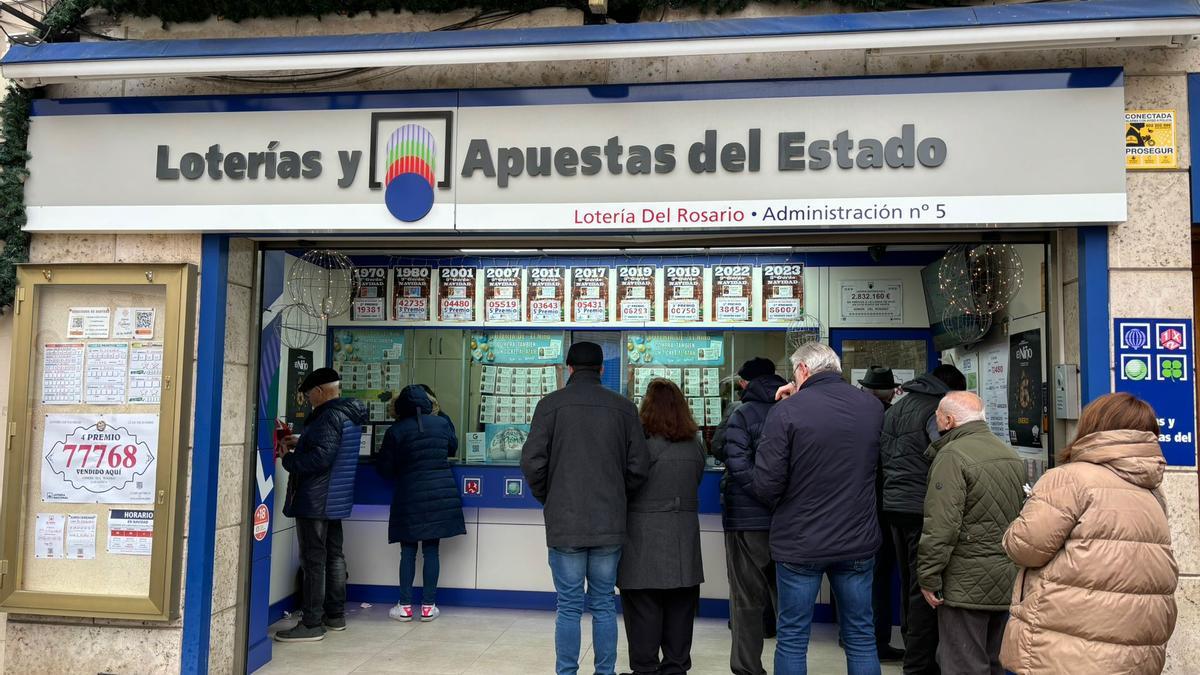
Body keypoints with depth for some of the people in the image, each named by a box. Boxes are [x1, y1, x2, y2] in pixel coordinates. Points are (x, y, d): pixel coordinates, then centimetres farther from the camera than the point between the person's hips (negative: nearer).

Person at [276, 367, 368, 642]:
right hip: (337, 499, 10)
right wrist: (301, 443, 19)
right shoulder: (349, 414, 12)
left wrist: (288, 459, -13)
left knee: (313, 561, -4)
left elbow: (320, 457, -26)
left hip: (315, 501, -10)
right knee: (334, 555, 15)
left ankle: (312, 624, 1)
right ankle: (335, 615, 25)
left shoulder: (329, 416, -18)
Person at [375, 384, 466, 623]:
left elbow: (384, 469, -1)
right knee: (431, 550, 6)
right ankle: (428, 606, 9)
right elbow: (452, 447, 21)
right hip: (441, 495, 2)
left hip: (409, 498, -2)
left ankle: (405, 606, 10)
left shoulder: (396, 431, -6)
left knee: (408, 551, 7)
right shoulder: (441, 423, 2)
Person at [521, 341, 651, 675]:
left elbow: (532, 461, -6)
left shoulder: (551, 404, -3)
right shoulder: (623, 407, 2)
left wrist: (548, 499, 10)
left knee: (569, 607, 6)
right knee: (604, 604, 12)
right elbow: (639, 466, 1)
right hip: (609, 523, 2)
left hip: (565, 523, -2)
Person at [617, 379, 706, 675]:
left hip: (646, 540, -5)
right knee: (679, 612, 12)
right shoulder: (696, 445, 6)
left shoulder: (644, 442, -13)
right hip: (683, 539, 6)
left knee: (644, 611, 3)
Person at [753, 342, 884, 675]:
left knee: (792, 638, 10)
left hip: (799, 543, -3)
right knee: (861, 635, 16)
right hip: (858, 541, 4)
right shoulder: (873, 406, 0)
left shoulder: (787, 410, -15)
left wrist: (776, 504, 4)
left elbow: (766, 484, -16)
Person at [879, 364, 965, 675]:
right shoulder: (938, 408, -10)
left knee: (909, 586, 18)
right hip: (923, 507, -8)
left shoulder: (896, 408, 16)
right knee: (925, 589, -1)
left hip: (894, 505, 8)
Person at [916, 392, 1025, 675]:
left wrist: (929, 577, -14)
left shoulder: (952, 456, -16)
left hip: (967, 583, -8)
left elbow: (941, 525, -20)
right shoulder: (1011, 455, 11)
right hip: (1007, 579, 8)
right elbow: (1022, 515, 22)